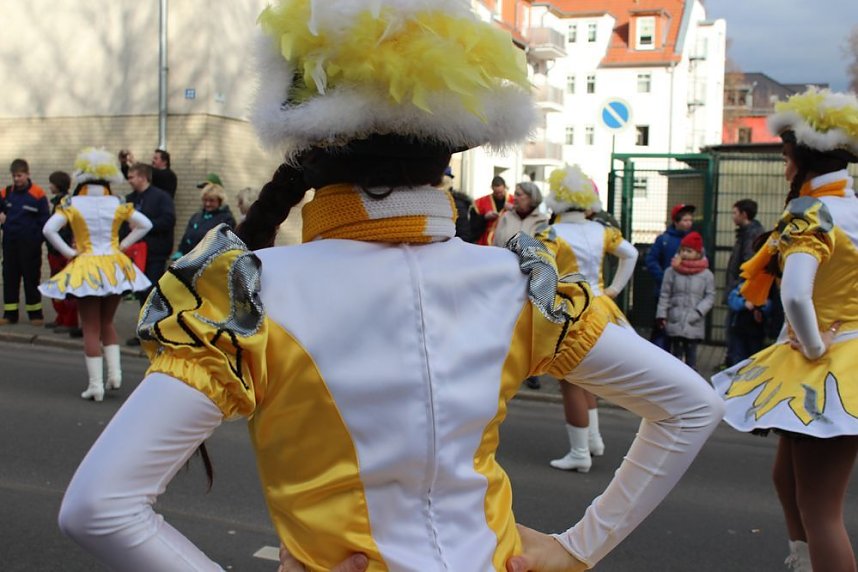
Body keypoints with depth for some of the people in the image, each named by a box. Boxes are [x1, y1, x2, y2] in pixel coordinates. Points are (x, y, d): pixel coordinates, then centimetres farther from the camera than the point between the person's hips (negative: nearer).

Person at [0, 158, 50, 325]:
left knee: (31, 277, 4)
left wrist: (38, 239, -14)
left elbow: (44, 220, -7)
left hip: (29, 243, -4)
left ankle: (35, 313, 13)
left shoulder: (38, 194, -9)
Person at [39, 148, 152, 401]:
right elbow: (145, 224, 2)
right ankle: (115, 373, 9)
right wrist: (122, 245, 5)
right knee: (107, 324, 19)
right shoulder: (117, 204, 1)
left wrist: (69, 252, -7)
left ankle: (96, 385, 1)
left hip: (86, 269, -3)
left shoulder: (72, 204, -6)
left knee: (91, 328, 3)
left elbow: (49, 230, -16)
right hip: (114, 267, 3)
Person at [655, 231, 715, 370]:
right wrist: (662, 315, -2)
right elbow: (665, 295, 3)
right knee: (676, 352, 6)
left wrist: (699, 311, -14)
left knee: (691, 354, 3)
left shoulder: (707, 274, 1)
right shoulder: (671, 271, 2)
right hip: (675, 321, 1)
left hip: (694, 323, -1)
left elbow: (710, 297, 1)